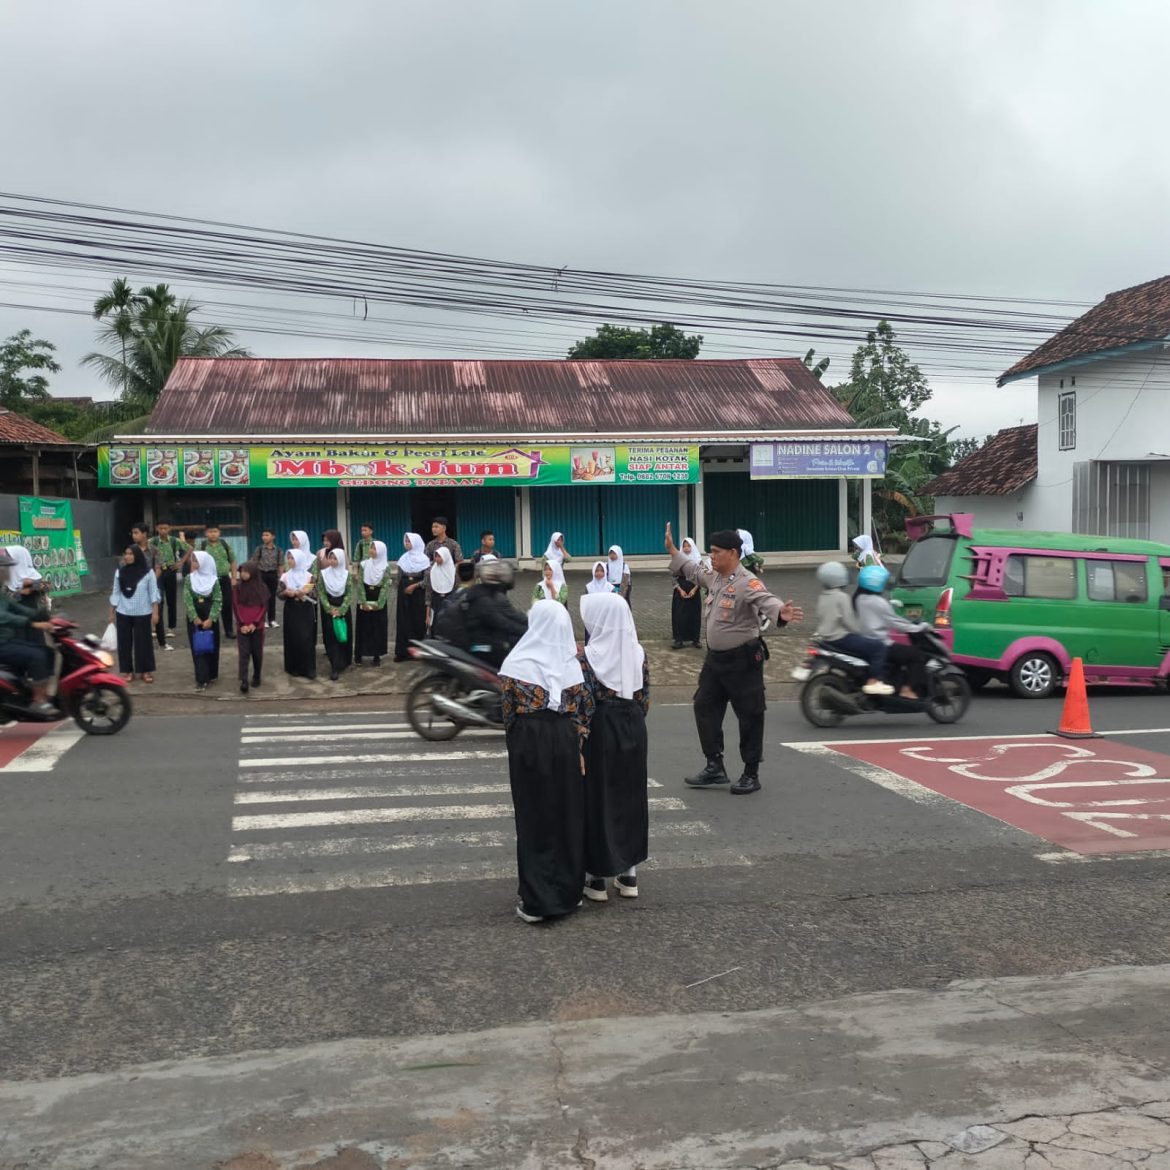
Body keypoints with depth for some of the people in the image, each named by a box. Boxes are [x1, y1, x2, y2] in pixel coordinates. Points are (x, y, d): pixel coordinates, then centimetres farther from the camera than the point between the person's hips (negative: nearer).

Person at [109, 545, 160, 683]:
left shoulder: (148, 572, -6)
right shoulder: (119, 572, 1)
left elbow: (153, 593, -4)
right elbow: (115, 593, 8)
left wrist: (155, 612, -8)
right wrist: (112, 612, 9)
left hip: (142, 614, -2)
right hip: (123, 614, 2)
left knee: (144, 642, 3)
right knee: (124, 642, 6)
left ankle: (146, 671, 13)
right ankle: (127, 671, 15)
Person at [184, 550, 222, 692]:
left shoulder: (214, 580, -4)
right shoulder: (189, 579, -1)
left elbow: (218, 601, -7)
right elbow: (187, 599, -5)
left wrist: (211, 619, -16)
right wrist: (195, 618, -13)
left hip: (210, 618, 0)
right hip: (194, 618, 0)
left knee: (211, 646, 8)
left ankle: (211, 674, 23)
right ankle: (201, 679, -3)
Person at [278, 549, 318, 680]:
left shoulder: (309, 576, -3)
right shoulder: (285, 576, 3)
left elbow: (315, 594, -5)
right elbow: (280, 593, 0)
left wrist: (304, 593, -22)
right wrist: (287, 593, -20)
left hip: (306, 611, -2)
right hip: (291, 611, 2)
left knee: (307, 639, -3)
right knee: (293, 638, 3)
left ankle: (309, 668, 4)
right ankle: (295, 668, 12)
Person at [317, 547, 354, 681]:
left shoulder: (346, 574, -4)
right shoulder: (323, 574, -4)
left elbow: (349, 594, -6)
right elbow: (321, 593, -4)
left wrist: (340, 610, -15)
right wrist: (330, 609, -13)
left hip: (343, 609, 1)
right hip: (328, 609, -1)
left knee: (344, 635, 6)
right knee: (331, 636, -3)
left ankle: (342, 662, 24)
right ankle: (335, 667, -3)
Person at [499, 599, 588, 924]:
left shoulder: (517, 662, -8)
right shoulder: (572, 664, -1)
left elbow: (507, 710, -5)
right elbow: (579, 711, -1)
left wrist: (512, 742, 8)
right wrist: (578, 748, 6)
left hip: (528, 741, -2)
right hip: (565, 741, 2)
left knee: (534, 815, 3)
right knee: (567, 814, 12)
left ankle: (536, 900, 6)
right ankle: (568, 891, 20)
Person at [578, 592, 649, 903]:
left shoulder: (587, 657, -16)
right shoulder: (638, 654, -1)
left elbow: (585, 706, -18)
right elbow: (644, 700, 3)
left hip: (600, 733, -5)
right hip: (632, 733, 5)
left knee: (597, 800, 6)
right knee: (630, 798, 15)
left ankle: (597, 877, 13)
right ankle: (629, 874, 22)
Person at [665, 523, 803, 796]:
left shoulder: (747, 582, -22)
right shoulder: (713, 577, 6)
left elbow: (766, 600, -40)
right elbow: (692, 570, 27)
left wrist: (780, 613, -61)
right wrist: (672, 550, 32)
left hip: (743, 660, -9)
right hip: (715, 657, 9)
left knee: (749, 716, 2)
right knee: (705, 708, 13)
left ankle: (751, 775, 13)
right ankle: (715, 767, 24)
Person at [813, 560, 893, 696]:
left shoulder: (822, 597, 10)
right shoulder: (841, 597, -15)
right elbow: (848, 620, -18)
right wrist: (860, 633, -6)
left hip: (826, 638, 10)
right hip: (841, 638, -10)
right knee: (878, 646, -12)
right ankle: (873, 682, -16)